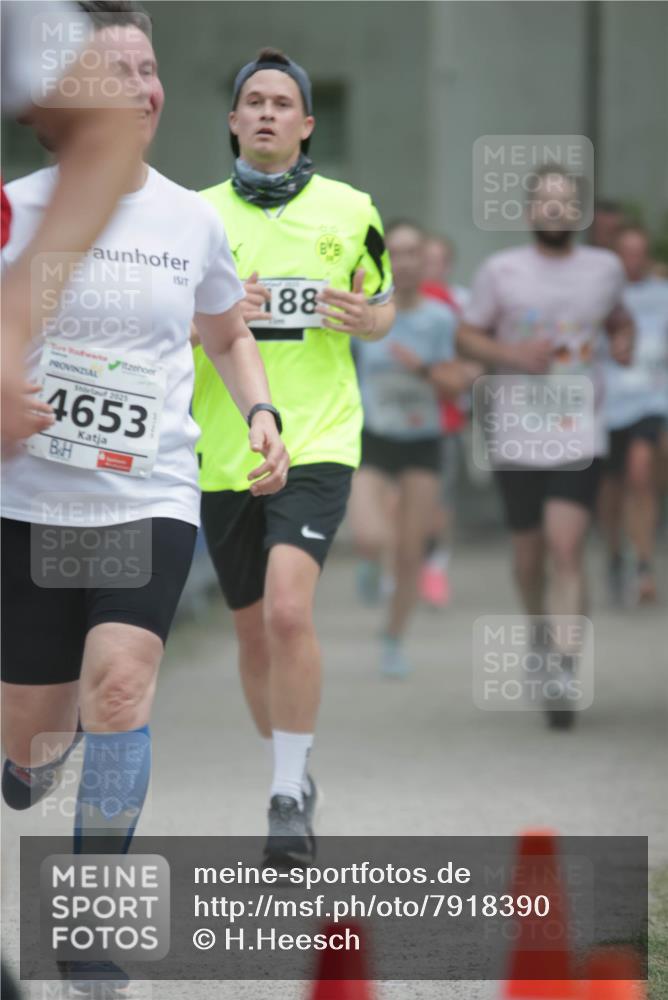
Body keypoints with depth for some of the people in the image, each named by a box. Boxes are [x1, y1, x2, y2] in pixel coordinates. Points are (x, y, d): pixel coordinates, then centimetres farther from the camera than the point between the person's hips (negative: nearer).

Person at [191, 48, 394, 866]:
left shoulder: (349, 211, 3)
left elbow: (382, 307, 15)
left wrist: (367, 319, -9)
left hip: (316, 441, -3)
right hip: (223, 452, 3)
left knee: (288, 609, -22)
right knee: (254, 631, 10)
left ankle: (292, 792, -13)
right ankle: (287, 778, 29)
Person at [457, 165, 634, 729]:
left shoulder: (605, 269, 6)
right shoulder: (501, 271, 1)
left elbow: (619, 319, 24)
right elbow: (467, 338, 6)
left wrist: (624, 341, 1)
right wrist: (512, 354, -13)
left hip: (580, 436, -1)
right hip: (516, 440, 1)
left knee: (566, 550, -16)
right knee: (528, 558, 9)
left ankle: (566, 676, -19)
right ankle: (540, 634, 39)